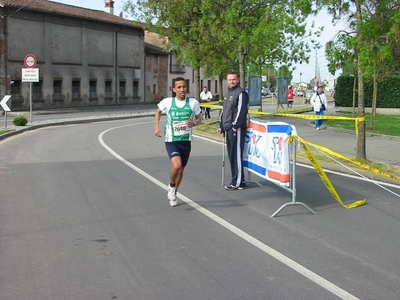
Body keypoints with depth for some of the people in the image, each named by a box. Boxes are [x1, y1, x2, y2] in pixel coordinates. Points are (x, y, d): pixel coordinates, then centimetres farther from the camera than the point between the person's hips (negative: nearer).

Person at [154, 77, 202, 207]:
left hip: (186, 141, 3)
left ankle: (173, 193, 39)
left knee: (181, 170, 14)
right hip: (171, 141, -3)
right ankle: (171, 186, 7)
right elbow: (158, 112, 13)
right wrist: (157, 126, 0)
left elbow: (199, 119, 7)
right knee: (176, 165, -24)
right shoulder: (167, 102, -7)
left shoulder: (193, 102, -6)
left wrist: (194, 123, -16)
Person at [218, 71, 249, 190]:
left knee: (237, 155, -9)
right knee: (231, 155, 12)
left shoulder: (241, 93, -8)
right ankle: (236, 180, 19)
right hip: (228, 128, 10)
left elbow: (242, 110, -17)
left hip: (236, 128, -10)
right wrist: (221, 125, 22)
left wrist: (236, 125, -20)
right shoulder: (228, 93, 21)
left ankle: (238, 183, -7)